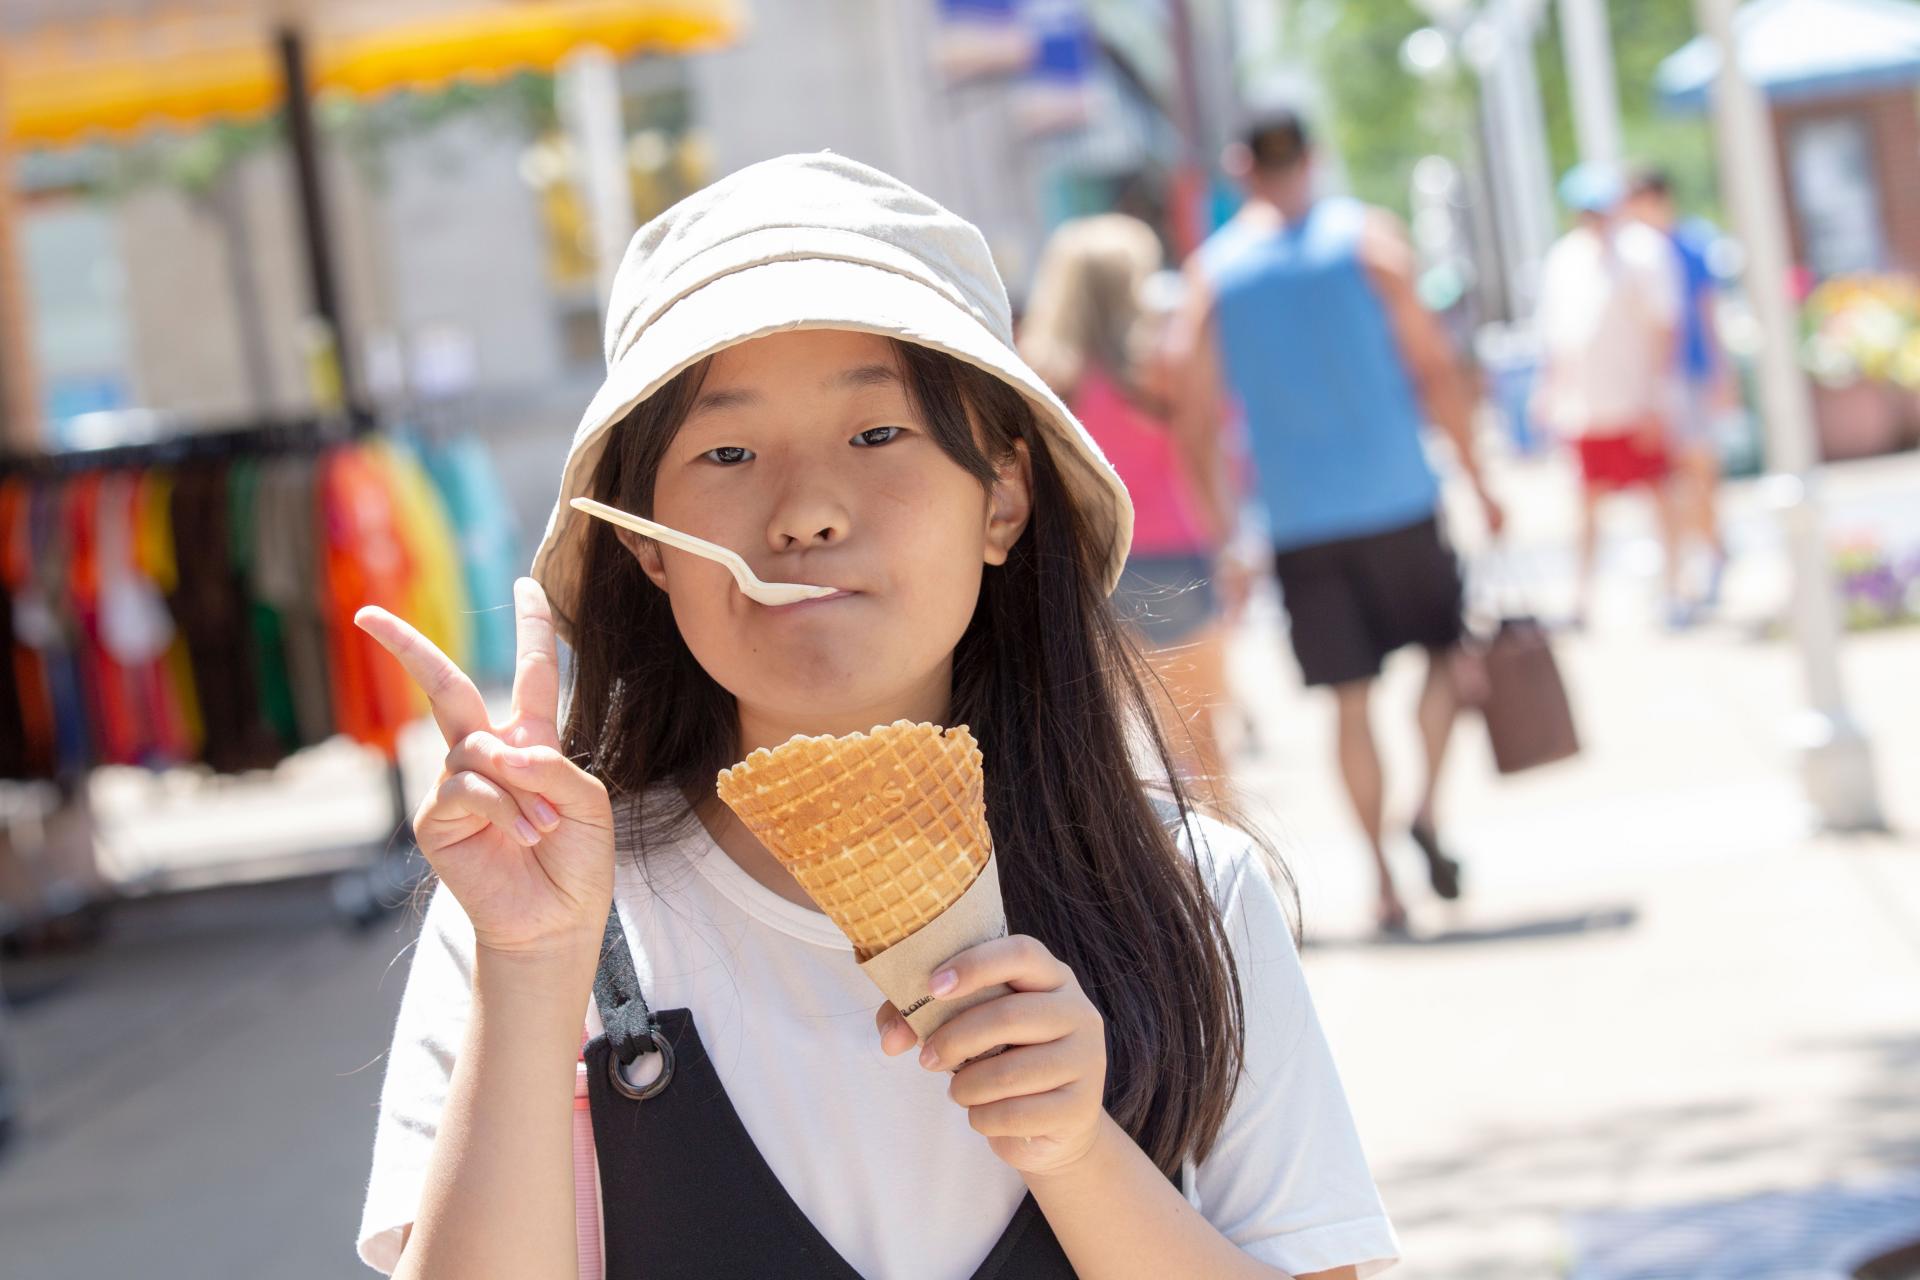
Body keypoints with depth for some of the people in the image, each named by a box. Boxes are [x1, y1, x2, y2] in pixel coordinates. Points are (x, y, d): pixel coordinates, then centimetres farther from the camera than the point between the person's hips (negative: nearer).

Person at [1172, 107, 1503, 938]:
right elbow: (1433, 368, -3)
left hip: (1300, 519, 1)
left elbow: (1199, 412, 4)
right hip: (1396, 496, -1)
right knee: (1445, 650, 16)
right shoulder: (1368, 236, 0)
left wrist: (1217, 518, 14)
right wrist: (1476, 479, 3)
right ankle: (1427, 807, -6)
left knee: (1351, 702, 7)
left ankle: (1385, 884, 6)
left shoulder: (1211, 271, 4)